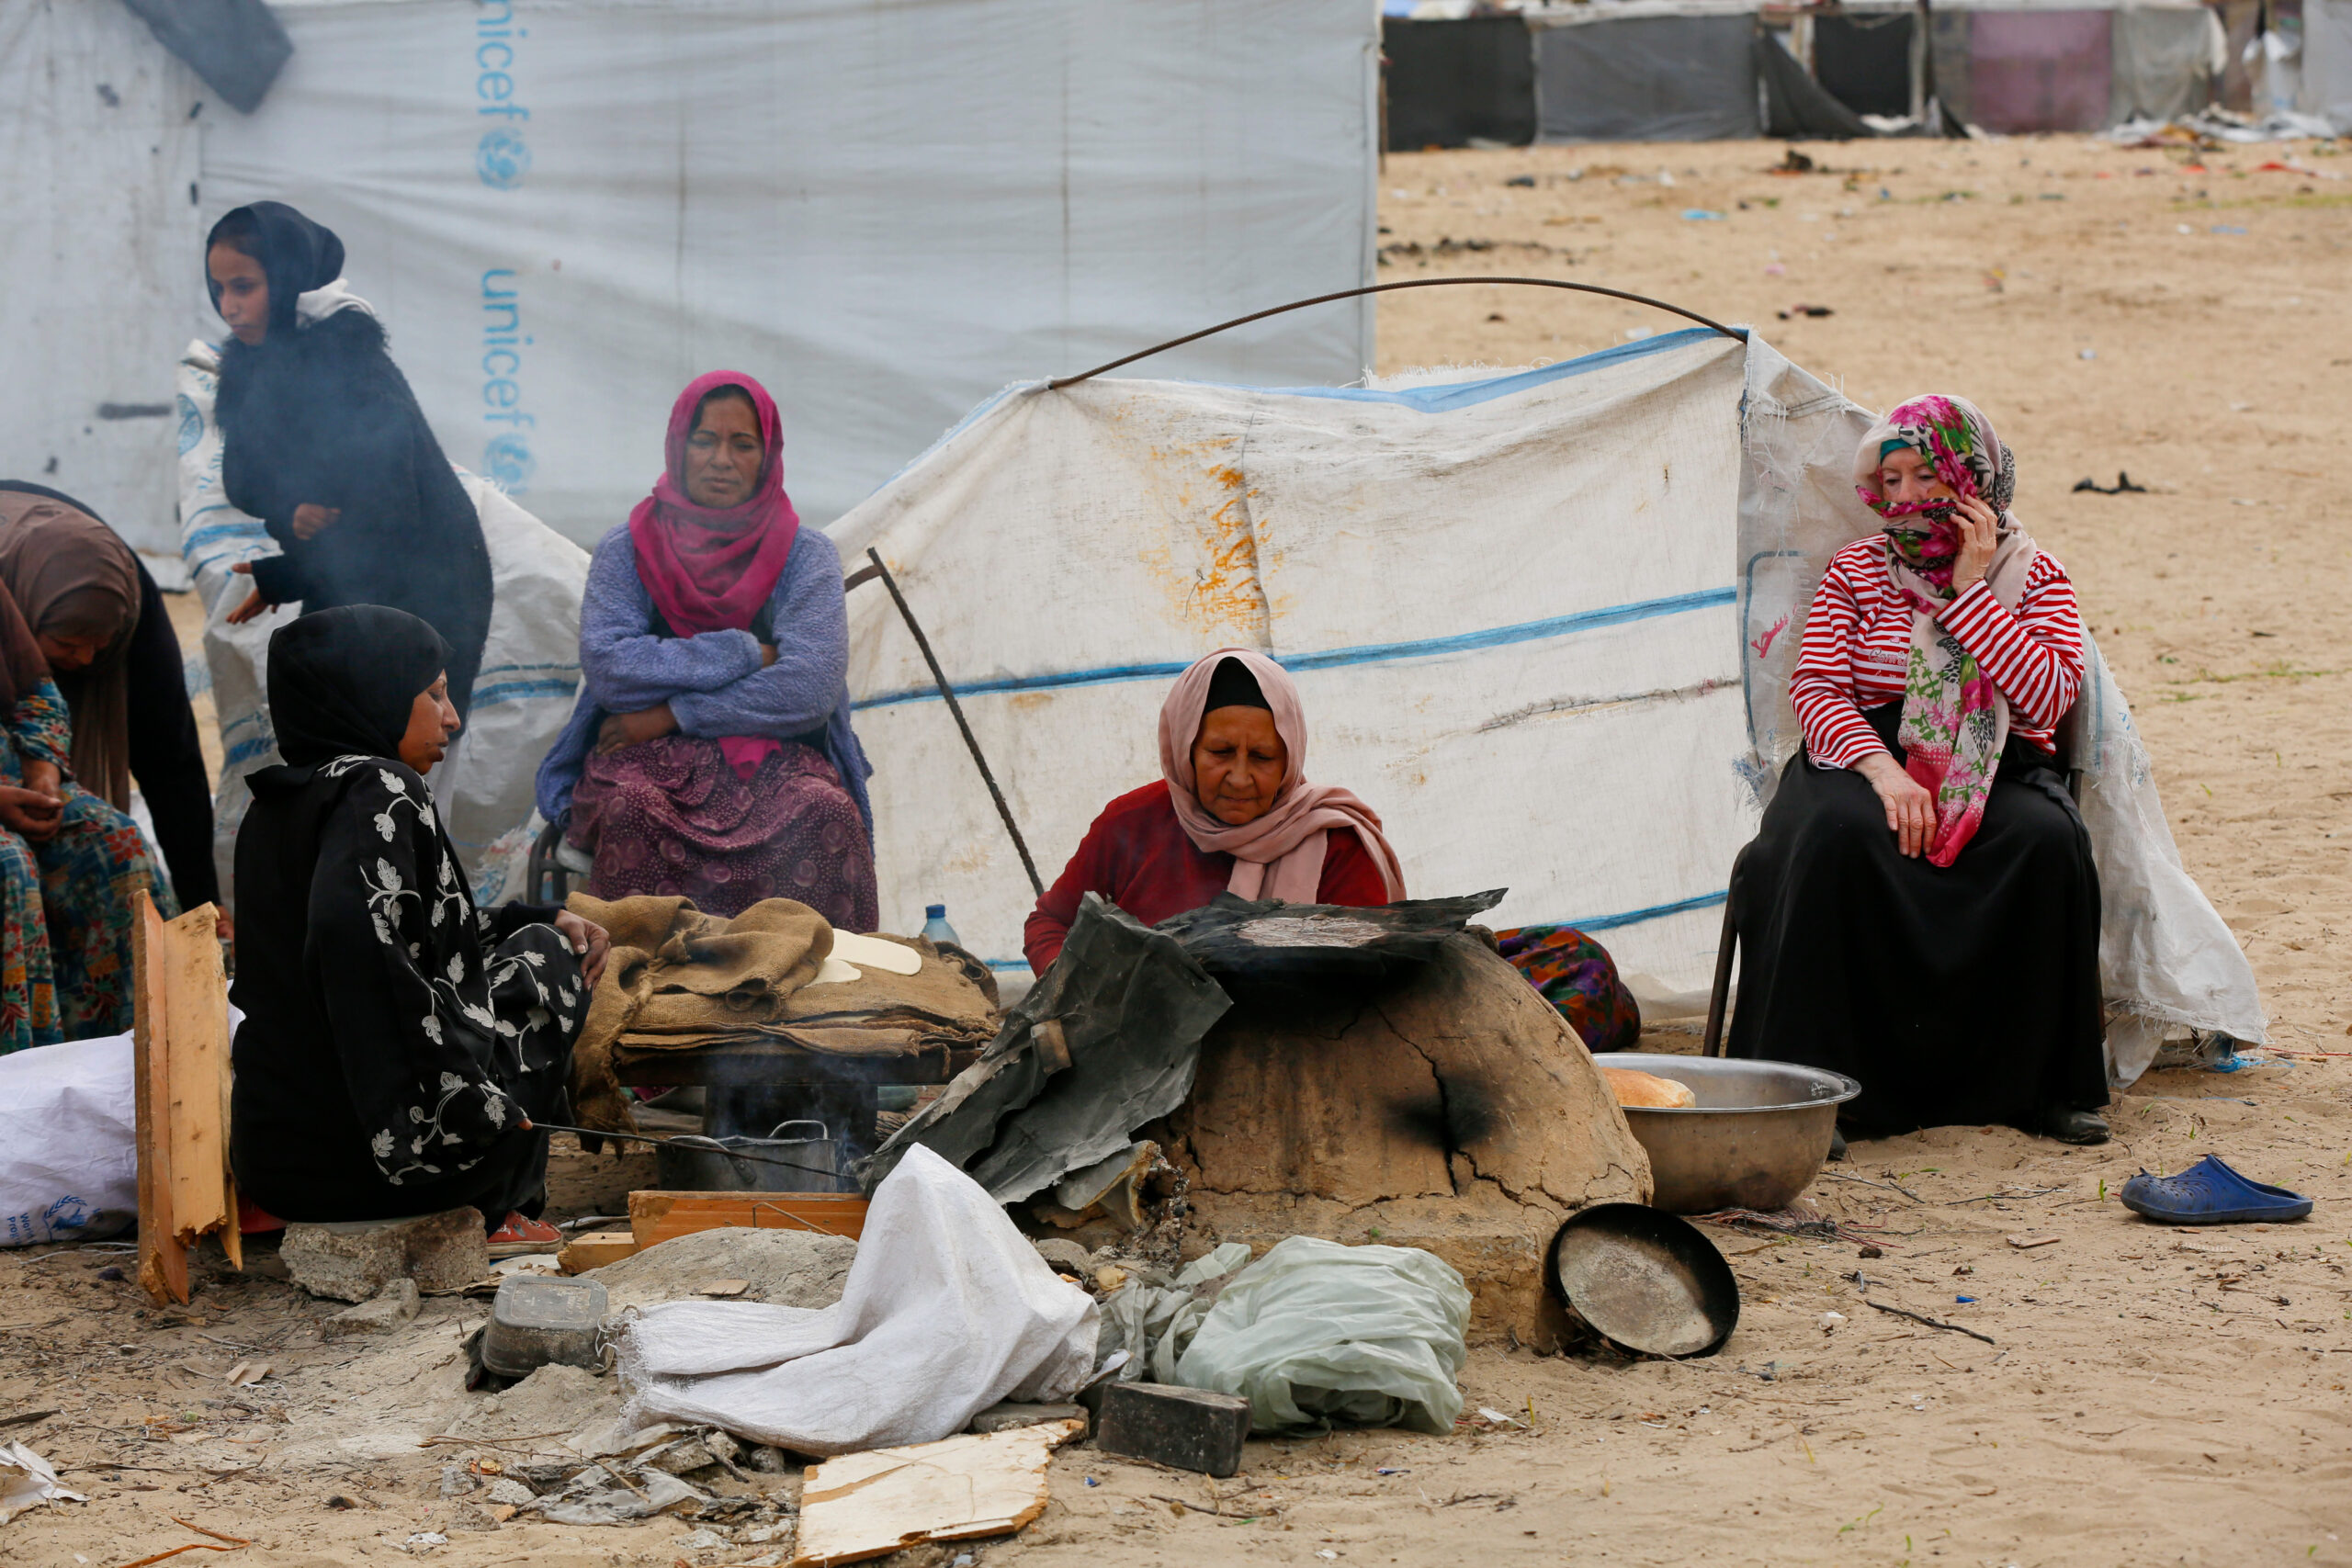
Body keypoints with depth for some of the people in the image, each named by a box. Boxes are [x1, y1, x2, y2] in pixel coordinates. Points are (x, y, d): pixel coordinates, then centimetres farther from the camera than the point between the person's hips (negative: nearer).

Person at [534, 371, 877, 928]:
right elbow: (606, 666, -9)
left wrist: (673, 713, -11)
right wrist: (742, 655, -11)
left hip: (775, 758, 0)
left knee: (823, 813, -33)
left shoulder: (806, 554, 5)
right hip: (650, 759, 0)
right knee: (630, 809, -35)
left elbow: (811, 687, -9)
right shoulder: (627, 549, 7)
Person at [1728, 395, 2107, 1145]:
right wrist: (1882, 768, -19)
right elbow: (1815, 690, -1)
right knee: (1836, 832, -36)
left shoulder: (2034, 576, 8)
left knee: (2047, 839, -34)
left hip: (1995, 773, 0)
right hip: (1871, 754, 0)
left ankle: (2042, 1086, -19)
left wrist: (1971, 589, -10)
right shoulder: (1857, 569, 10)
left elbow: (2047, 698, -8)